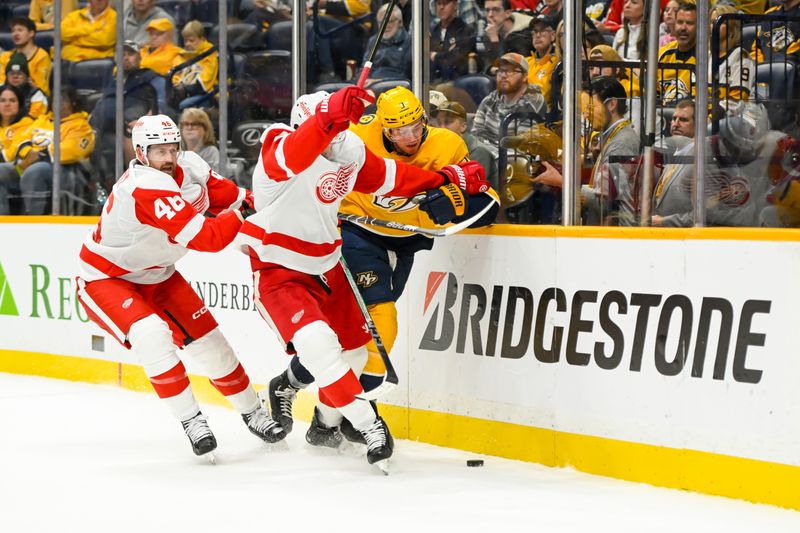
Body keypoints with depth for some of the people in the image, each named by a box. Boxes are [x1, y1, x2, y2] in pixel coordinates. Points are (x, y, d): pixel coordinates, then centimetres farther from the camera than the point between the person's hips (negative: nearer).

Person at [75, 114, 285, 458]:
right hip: (104, 278, -8)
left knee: (207, 340, 5)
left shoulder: (190, 167, -11)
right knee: (151, 335, -31)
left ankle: (253, 413, 23)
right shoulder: (146, 188, -36)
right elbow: (205, 237, -40)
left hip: (157, 275, 8)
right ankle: (191, 422, -20)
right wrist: (241, 215, -26)